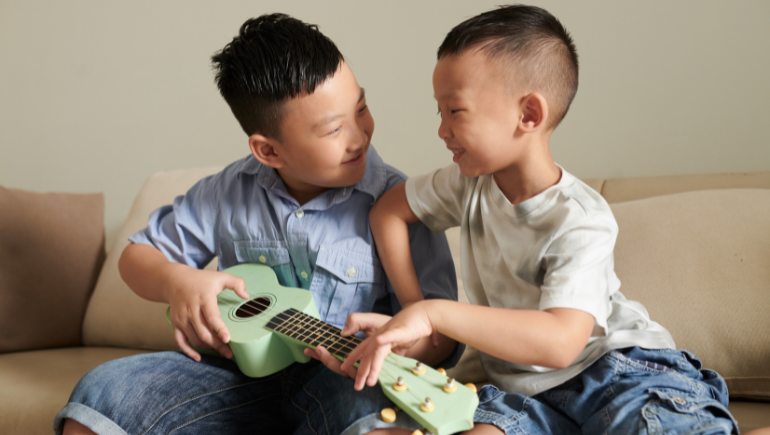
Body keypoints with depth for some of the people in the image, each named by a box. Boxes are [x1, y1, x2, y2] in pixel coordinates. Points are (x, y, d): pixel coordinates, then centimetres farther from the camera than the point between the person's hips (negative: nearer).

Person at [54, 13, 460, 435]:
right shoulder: (231, 191, 3)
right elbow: (137, 256, 14)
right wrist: (176, 282, -10)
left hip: (344, 379, -2)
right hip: (243, 368, 3)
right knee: (102, 392, -19)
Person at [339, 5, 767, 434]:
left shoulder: (580, 222, -21)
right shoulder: (470, 183, 1)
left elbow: (559, 342, -33)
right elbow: (388, 210, 14)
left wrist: (435, 313, -38)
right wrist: (413, 308, 3)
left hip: (618, 365, -4)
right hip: (529, 394, 5)